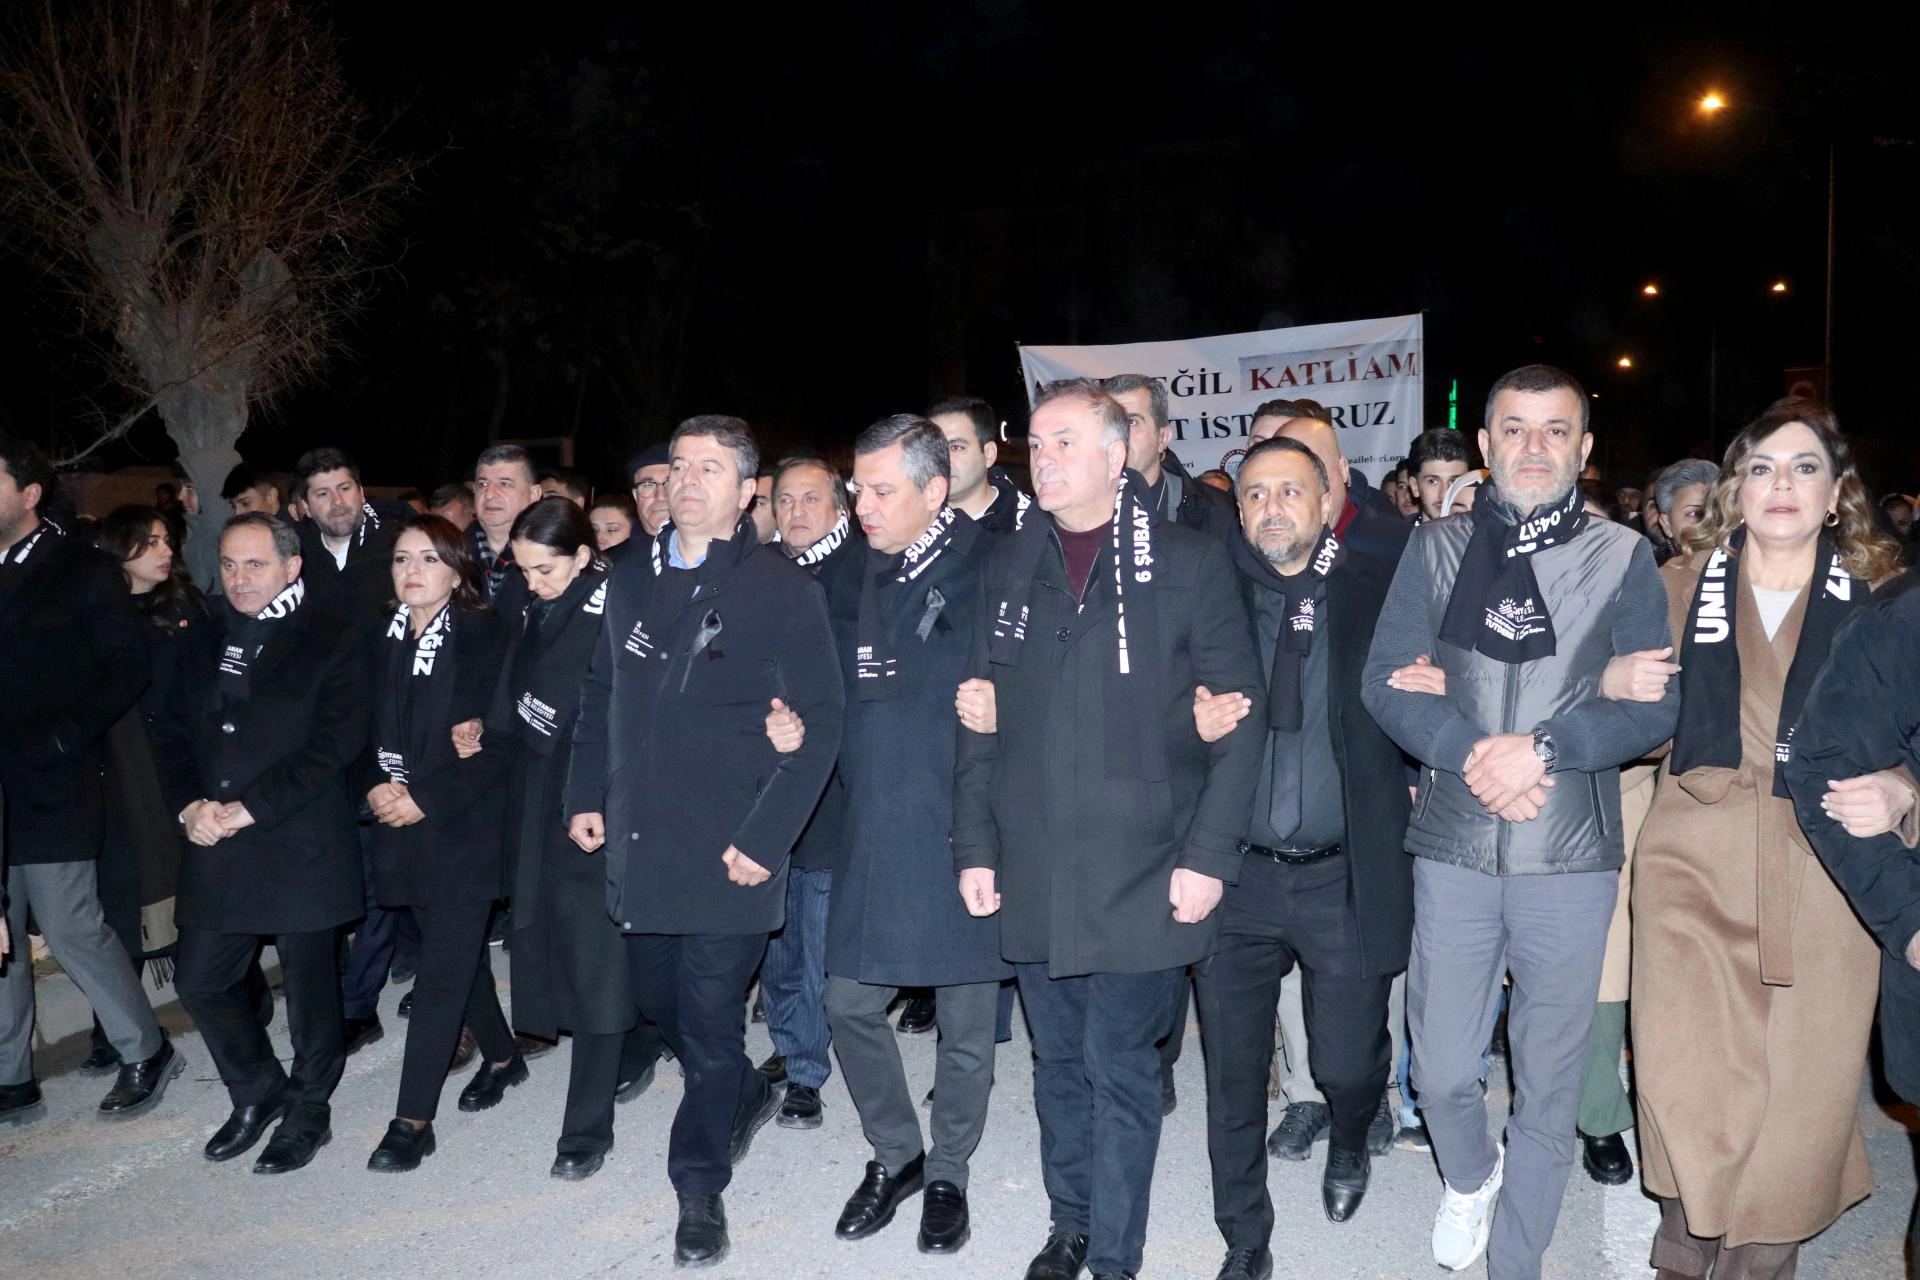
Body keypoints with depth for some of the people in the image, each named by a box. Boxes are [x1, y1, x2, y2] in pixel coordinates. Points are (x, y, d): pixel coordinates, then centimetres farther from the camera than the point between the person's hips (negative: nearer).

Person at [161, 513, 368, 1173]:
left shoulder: (332, 640, -5)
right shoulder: (205, 642, 13)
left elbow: (337, 742, -14)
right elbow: (174, 734, 13)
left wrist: (250, 808, -17)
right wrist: (190, 804, -6)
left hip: (302, 846, -5)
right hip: (215, 847, 6)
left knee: (310, 989, 5)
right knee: (200, 981, 11)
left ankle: (307, 1113, 25)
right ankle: (258, 1092, 33)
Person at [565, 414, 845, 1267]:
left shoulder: (782, 587, -9)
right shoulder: (632, 579, 9)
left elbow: (818, 724, -12)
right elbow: (600, 695, 17)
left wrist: (765, 837, -16)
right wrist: (585, 796, 8)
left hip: (730, 852, -6)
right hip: (638, 842, 6)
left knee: (710, 1023, 1)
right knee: (658, 1000, 18)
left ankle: (700, 1188, 21)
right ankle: (747, 1096, 45)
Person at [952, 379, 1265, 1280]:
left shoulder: (1189, 563, -4)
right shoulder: (1009, 566, 8)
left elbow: (1240, 715, -5)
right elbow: (982, 719, 10)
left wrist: (1209, 853, -10)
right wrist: (975, 846, 6)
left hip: (1141, 873, -4)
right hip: (1031, 874, 4)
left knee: (1118, 1070, 3)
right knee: (1059, 1063, 16)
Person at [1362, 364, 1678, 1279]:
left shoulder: (1623, 558, 3)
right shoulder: (1436, 550, 6)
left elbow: (1653, 707, -2)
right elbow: (1386, 681, 0)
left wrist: (1541, 748, -16)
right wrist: (1474, 754, -15)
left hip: (1572, 858, 0)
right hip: (1453, 850, 1)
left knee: (1549, 1083, 9)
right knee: (1439, 1070, 7)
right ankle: (1468, 1178, 41)